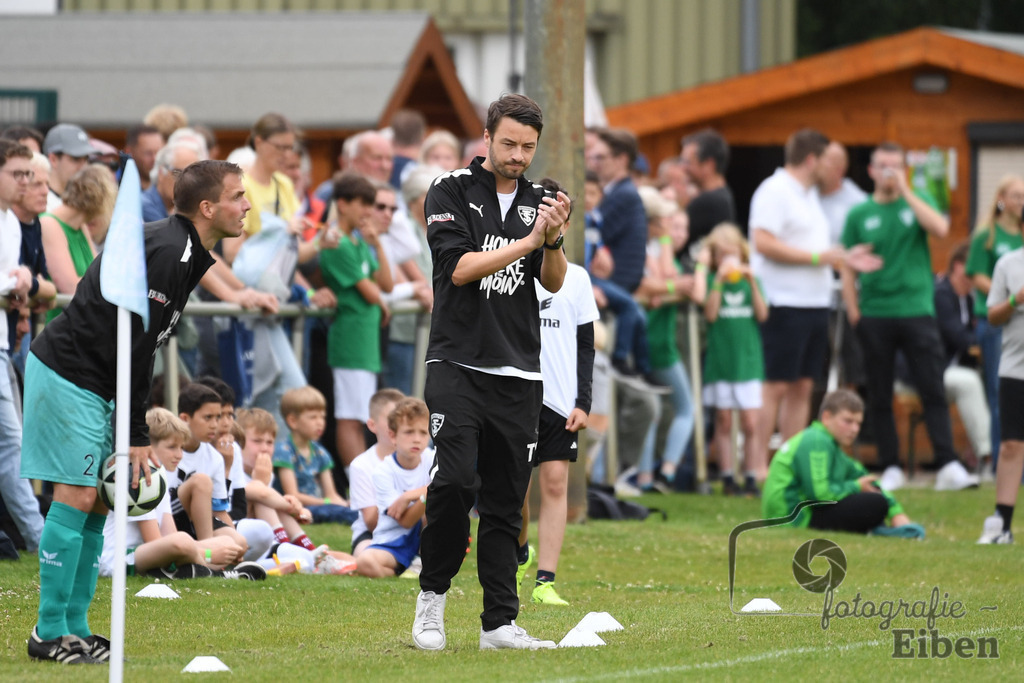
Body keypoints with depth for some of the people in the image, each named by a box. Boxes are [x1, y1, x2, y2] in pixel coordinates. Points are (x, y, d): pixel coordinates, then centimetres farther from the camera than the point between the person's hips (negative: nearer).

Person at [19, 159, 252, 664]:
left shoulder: (182, 251, 12)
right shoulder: (168, 252, -20)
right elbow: (134, 347, -21)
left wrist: (136, 432, 10)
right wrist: (137, 437, -16)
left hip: (92, 380, 10)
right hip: (67, 376, -10)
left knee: (99, 500, 9)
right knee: (77, 496, -11)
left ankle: (74, 627, 13)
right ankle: (50, 633, -7)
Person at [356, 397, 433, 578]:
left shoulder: (430, 460, -3)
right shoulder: (383, 472, -12)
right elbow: (405, 521, -16)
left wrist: (410, 496, -27)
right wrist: (426, 495, -33)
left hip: (422, 537, 3)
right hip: (392, 542, -3)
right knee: (365, 563, -35)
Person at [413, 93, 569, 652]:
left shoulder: (536, 202, 12)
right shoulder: (451, 191, 0)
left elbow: (553, 283, 3)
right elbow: (460, 267, -12)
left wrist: (554, 239, -16)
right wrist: (527, 242, -18)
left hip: (519, 374, 4)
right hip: (458, 363, -4)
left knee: (505, 500, 3)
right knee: (455, 479, -20)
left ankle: (499, 623, 5)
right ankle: (432, 594, -2)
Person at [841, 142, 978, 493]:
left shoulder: (918, 202, 8)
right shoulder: (859, 214, 7)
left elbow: (940, 229, -13)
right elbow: (848, 268, 7)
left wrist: (906, 191, -12)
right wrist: (854, 314, -2)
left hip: (917, 309, -1)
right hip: (875, 315, 1)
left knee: (933, 391, -8)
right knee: (880, 398, 3)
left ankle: (948, 467, -12)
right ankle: (890, 468, 10)